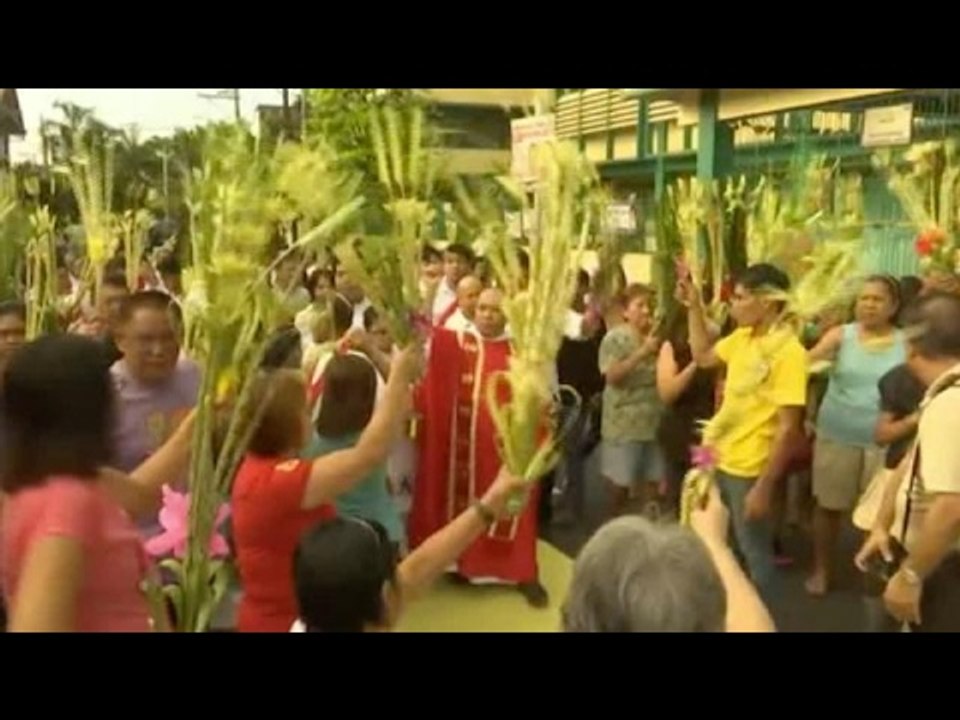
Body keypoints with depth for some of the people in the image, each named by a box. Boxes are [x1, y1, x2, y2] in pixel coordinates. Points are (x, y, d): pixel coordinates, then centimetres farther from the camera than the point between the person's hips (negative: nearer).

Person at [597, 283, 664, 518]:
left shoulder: (658, 336, 6)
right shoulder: (615, 338, -7)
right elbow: (612, 376, -18)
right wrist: (642, 352, -22)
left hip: (655, 420, 4)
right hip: (624, 424, -4)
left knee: (653, 479, 10)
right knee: (620, 482, 5)